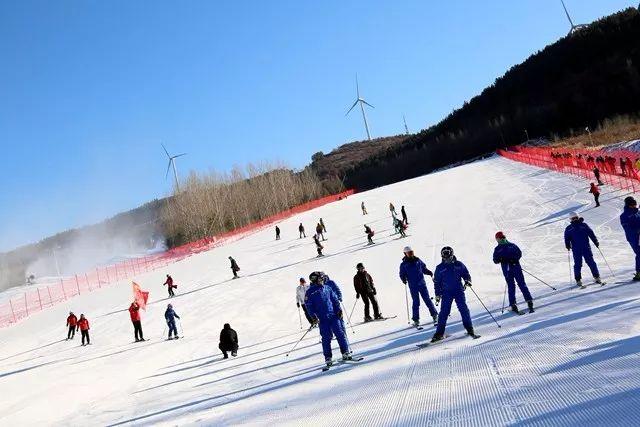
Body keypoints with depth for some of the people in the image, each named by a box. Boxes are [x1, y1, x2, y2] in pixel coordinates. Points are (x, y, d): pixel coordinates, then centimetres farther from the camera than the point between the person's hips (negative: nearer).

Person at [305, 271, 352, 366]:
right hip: (322, 319, -3)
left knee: (340, 334, -1)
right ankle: (328, 358, 7)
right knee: (326, 338, -2)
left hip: (334, 315, 3)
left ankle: (346, 353, 7)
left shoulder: (327, 288, 11)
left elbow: (335, 299, 15)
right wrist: (314, 316, -10)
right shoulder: (310, 292, -1)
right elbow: (309, 306, -1)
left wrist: (339, 309, 4)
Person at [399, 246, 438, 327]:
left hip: (422, 284, 1)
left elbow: (424, 269, 16)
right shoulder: (403, 264, 2)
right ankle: (416, 320, 7)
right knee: (415, 302, -1)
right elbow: (402, 275, 6)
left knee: (427, 299, 1)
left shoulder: (418, 260, 7)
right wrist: (404, 279, -13)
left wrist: (429, 272, -2)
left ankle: (434, 315, 12)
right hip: (413, 286, -1)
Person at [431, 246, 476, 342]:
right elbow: (436, 282, 10)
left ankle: (470, 330, 3)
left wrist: (467, 282, -7)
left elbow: (466, 274, 13)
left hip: (459, 291, 0)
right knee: (444, 312, -5)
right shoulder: (440, 268, 5)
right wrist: (437, 295, 6)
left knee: (464, 309, -6)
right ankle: (439, 333, 0)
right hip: (446, 292, 0)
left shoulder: (459, 265, 5)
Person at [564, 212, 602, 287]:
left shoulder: (584, 225, 7)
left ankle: (597, 277, 7)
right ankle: (578, 280, 6)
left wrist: (596, 242, 5)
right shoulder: (568, 229, 7)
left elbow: (591, 234, 9)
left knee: (591, 262, 0)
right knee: (577, 264, -2)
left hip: (586, 248, 0)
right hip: (576, 250, 0)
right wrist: (568, 245, -4)